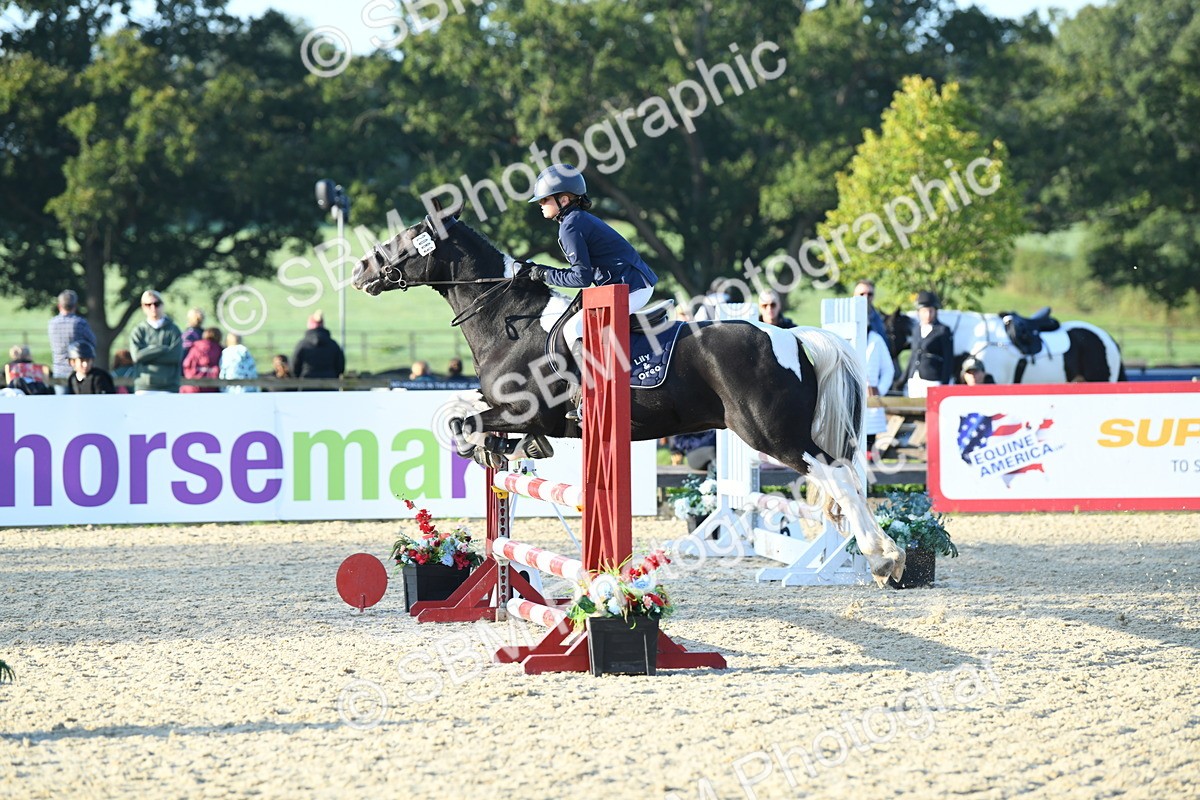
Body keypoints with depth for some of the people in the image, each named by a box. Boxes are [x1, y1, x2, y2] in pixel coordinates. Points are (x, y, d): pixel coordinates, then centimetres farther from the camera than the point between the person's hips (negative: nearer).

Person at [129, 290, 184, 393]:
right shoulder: (139, 331, 9)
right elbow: (137, 355, -6)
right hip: (144, 388, 0)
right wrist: (162, 349, -7)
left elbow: (176, 355, -7)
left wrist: (148, 353, -6)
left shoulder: (173, 330, 8)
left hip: (168, 388, 0)